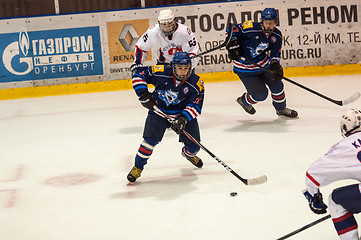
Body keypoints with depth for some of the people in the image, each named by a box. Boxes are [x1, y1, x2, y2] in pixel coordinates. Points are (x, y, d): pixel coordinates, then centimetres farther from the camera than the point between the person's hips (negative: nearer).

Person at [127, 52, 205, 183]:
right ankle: (137, 167, 5)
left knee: (194, 144, -3)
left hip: (184, 114, 2)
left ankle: (188, 154, 37)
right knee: (150, 140, -17)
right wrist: (144, 95, -22)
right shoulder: (162, 73, -23)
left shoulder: (196, 84, -19)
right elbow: (139, 74, -14)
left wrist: (183, 119, -36)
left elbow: (195, 105, -20)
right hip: (159, 111, -1)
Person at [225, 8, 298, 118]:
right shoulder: (251, 28, -25)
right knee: (260, 94, -4)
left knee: (276, 83, 5)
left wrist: (275, 65, -21)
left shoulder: (277, 36, -8)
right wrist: (232, 45, -26)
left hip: (263, 63, 6)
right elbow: (232, 30, -14)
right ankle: (244, 101, 30)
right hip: (245, 68, -6)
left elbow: (274, 54, -2)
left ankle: (281, 109, 31)